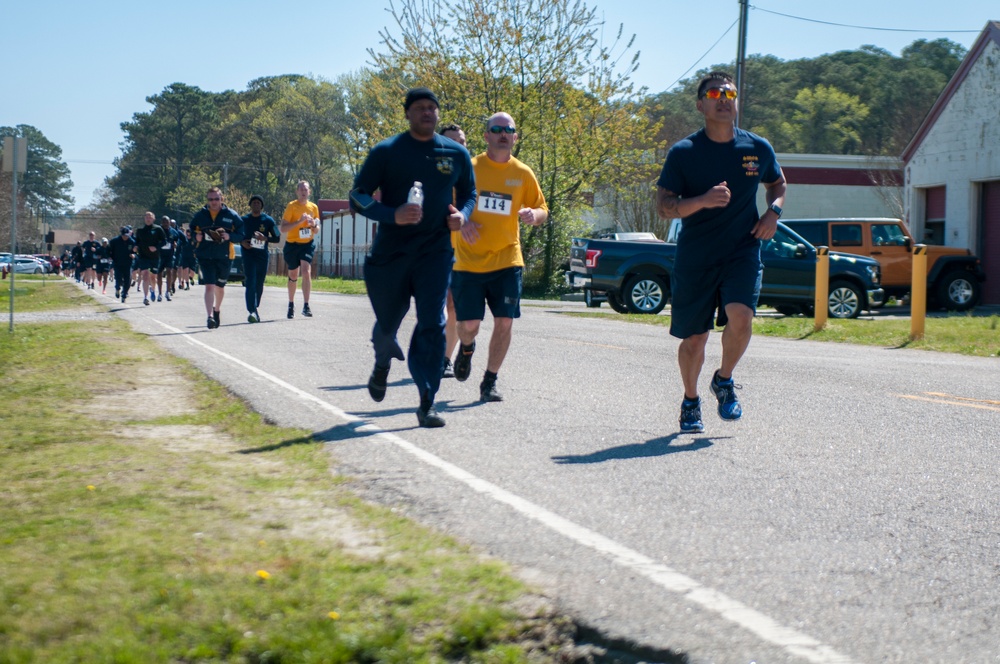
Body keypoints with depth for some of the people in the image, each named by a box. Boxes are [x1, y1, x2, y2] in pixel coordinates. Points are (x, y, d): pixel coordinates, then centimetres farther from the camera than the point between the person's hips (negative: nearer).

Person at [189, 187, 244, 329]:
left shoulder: (231, 215, 0)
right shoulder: (200, 215, 5)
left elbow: (242, 234, 1)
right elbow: (191, 230, 16)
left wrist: (230, 236, -18)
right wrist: (196, 236, -7)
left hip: (224, 257, 1)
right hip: (205, 256, -1)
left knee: (220, 286, 17)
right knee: (209, 286, -14)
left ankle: (217, 310, 43)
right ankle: (210, 316, -19)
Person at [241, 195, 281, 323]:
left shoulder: (268, 220, 1)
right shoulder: (244, 220, 5)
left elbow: (277, 238, 1)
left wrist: (265, 238, -16)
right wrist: (242, 242, -6)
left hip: (263, 255, 1)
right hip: (248, 254, -1)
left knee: (259, 284, 9)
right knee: (250, 282, -13)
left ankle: (255, 308, 28)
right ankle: (251, 311, -17)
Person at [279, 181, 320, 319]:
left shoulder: (313, 207, 5)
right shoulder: (291, 206, -6)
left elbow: (317, 231, 14)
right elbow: (283, 228, -13)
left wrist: (313, 225, -9)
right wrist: (299, 221, -22)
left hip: (307, 244, 1)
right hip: (292, 244, -1)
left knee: (306, 271, -18)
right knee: (293, 275, 11)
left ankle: (306, 306, -20)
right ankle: (291, 305, 30)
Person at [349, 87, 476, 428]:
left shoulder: (456, 154, 5)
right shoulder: (386, 152, -4)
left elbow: (469, 193, 20)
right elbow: (358, 196, -4)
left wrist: (461, 214, -3)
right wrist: (393, 215, -20)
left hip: (435, 252, 1)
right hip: (390, 253, -1)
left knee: (433, 325, -11)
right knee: (388, 321, 12)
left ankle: (427, 403, -10)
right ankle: (383, 362, 48)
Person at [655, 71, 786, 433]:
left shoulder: (758, 148, 4)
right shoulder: (683, 152, -4)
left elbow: (777, 184, 23)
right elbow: (663, 206, -7)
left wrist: (774, 211, 1)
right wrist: (703, 200, -23)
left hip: (742, 252, 1)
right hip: (694, 258, -1)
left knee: (740, 316, -23)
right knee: (694, 338, 5)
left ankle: (724, 381, 5)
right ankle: (691, 402, 31)